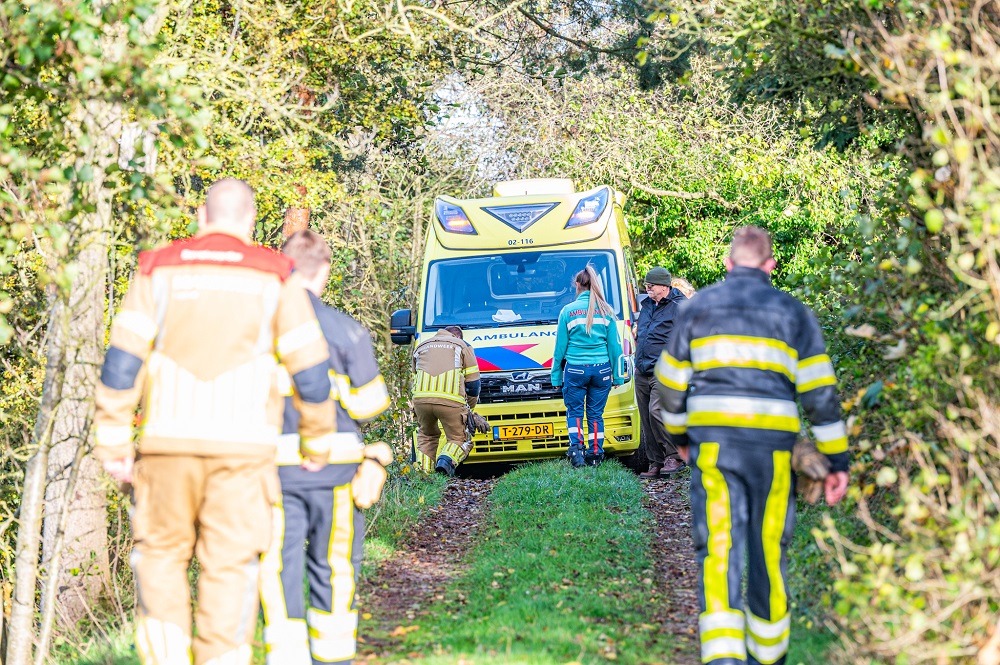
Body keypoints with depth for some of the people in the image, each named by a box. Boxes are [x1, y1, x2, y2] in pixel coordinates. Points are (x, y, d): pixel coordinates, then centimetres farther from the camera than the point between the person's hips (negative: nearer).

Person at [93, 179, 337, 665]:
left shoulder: (160, 270, 4)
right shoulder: (275, 278, 2)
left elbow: (121, 361, -2)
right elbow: (310, 370, 3)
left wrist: (113, 445, 2)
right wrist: (318, 441, 17)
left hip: (171, 441, 1)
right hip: (242, 445, -1)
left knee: (162, 554, 17)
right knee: (230, 567, 3)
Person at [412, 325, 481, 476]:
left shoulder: (420, 347, 31)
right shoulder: (462, 346, 21)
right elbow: (473, 382, 16)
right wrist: (469, 408, 28)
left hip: (421, 398, 3)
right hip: (450, 400, -3)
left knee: (426, 435, 27)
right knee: (459, 439, 10)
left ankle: (423, 469, 10)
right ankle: (447, 460, -20)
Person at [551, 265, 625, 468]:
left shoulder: (568, 311, -2)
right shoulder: (606, 311, 2)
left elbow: (560, 346, 2)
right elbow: (615, 346, 4)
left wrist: (556, 376, 9)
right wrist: (618, 375, 10)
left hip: (575, 369, -2)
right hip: (601, 369, 2)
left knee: (574, 412, 9)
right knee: (596, 413, 9)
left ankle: (577, 446, -12)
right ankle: (595, 454, 9)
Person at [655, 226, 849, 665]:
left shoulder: (697, 307, 10)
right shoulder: (792, 312, 7)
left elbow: (672, 381, 15)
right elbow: (819, 392, 2)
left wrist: (680, 436, 31)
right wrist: (837, 461, 5)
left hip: (712, 442, 0)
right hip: (772, 444, 0)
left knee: (719, 551, -5)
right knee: (768, 551, 12)